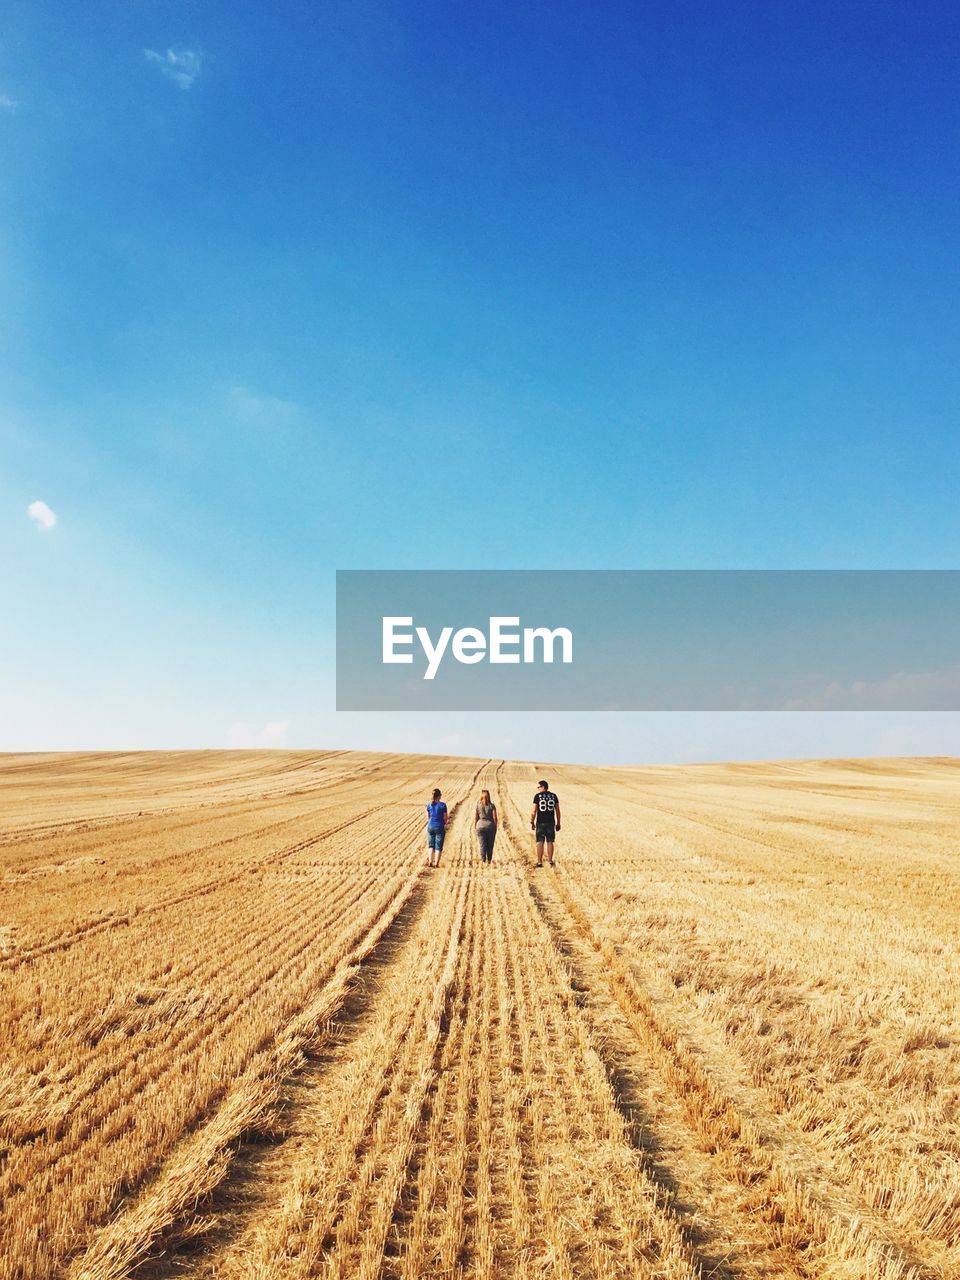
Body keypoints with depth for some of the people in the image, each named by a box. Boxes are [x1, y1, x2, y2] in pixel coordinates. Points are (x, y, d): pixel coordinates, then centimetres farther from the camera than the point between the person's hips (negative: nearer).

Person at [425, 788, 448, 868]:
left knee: (431, 845, 15)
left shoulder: (429, 805, 1)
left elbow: (428, 818, 9)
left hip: (430, 827, 3)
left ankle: (430, 862, 4)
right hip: (440, 827, -3)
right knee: (438, 846, 6)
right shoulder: (442, 805, -10)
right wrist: (448, 817, 16)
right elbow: (445, 818, -6)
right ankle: (436, 863, 5)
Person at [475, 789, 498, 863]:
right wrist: (495, 827, 3)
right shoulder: (492, 806, -3)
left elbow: (476, 817, 0)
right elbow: (494, 817, -7)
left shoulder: (478, 805, -1)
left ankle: (483, 860, -5)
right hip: (490, 825, 0)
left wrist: (476, 826, 11)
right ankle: (489, 860, 20)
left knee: (482, 844, 1)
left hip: (480, 826, 0)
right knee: (490, 845, 13)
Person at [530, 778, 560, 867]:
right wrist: (558, 823, 12)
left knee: (540, 842, 4)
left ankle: (539, 862, 4)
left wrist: (532, 823, 1)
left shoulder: (538, 796, -5)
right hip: (551, 822, 2)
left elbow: (533, 811, -7)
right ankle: (550, 861, 11)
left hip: (540, 822, -2)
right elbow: (557, 811, 5)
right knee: (550, 842, 9)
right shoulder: (553, 796, 5)